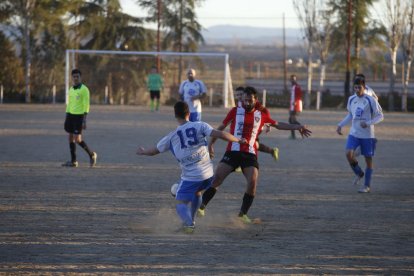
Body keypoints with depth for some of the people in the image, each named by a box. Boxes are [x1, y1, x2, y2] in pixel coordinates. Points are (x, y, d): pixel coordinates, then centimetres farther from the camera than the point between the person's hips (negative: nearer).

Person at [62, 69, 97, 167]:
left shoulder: (84, 89, -9)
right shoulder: (71, 89, 14)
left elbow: (86, 105, -13)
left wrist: (84, 121, -19)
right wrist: (66, 119, 17)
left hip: (79, 116, -7)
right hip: (71, 115, 7)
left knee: (77, 139, -10)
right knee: (71, 137, 5)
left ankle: (91, 155, 8)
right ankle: (73, 161, 8)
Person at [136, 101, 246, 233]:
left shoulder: (172, 136, 1)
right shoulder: (200, 126, -3)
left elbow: (154, 151, 14)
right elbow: (220, 134, -14)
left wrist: (142, 152, 35)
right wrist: (238, 140, 0)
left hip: (190, 177, -3)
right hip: (208, 174, 3)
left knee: (180, 203, 4)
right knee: (196, 193, 30)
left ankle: (188, 223, -24)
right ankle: (189, 221, 39)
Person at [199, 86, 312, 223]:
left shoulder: (261, 115, 11)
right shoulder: (235, 111, 6)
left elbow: (278, 125, 24)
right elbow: (221, 127, 14)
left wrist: (296, 127, 16)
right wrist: (211, 143, 8)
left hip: (250, 154, 1)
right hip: (232, 152, -1)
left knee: (252, 182, -17)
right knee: (216, 178, -12)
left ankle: (243, 214, -4)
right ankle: (201, 206, -3)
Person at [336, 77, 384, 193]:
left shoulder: (371, 101, -10)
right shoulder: (351, 99, 5)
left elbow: (380, 116, -6)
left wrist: (368, 123, -21)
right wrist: (340, 125, 12)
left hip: (367, 135, -4)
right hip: (354, 133, 4)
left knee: (368, 159, 3)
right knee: (348, 153, -16)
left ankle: (367, 185, 16)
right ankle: (359, 173, 12)